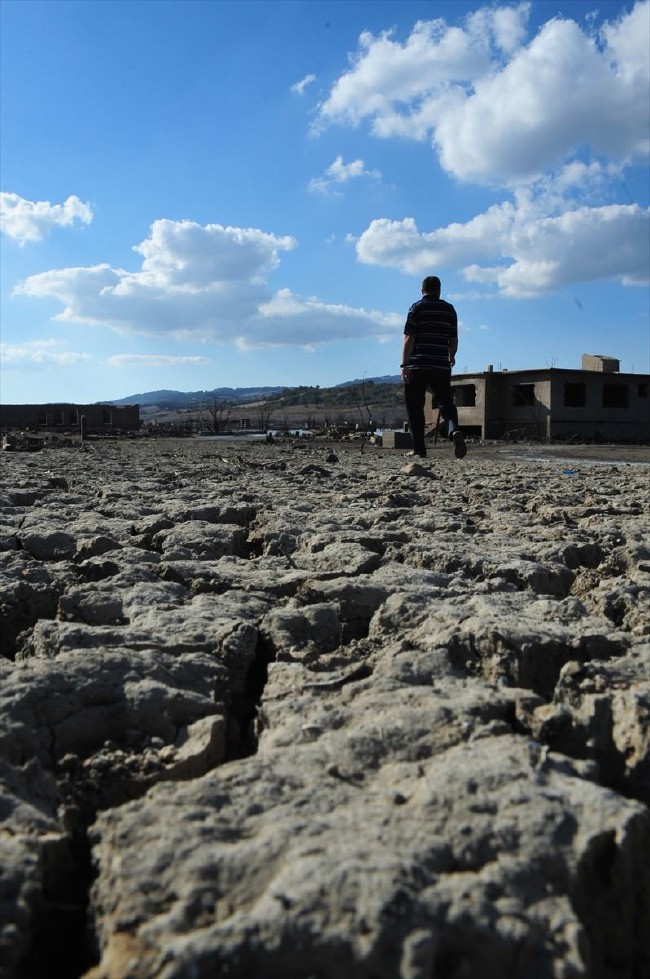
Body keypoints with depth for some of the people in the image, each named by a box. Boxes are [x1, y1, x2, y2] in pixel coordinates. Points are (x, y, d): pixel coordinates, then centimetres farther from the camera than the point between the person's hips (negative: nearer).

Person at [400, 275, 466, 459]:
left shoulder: (417, 308, 0)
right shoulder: (449, 309, 11)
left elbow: (409, 338, -9)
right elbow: (454, 339, 14)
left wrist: (404, 365, -10)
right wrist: (451, 357, 32)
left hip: (418, 365, -3)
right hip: (442, 366, 3)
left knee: (415, 407, 4)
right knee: (445, 403, 8)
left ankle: (419, 449, 3)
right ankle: (454, 430, -22)